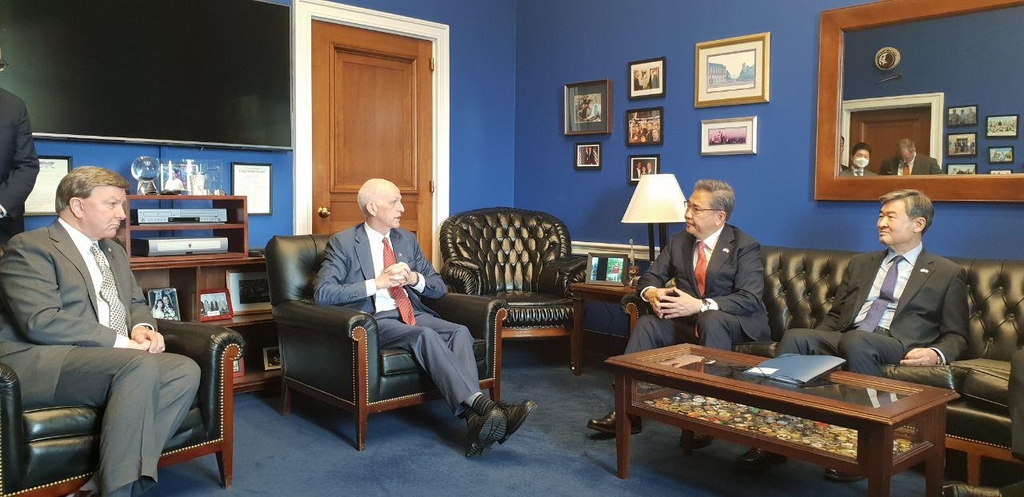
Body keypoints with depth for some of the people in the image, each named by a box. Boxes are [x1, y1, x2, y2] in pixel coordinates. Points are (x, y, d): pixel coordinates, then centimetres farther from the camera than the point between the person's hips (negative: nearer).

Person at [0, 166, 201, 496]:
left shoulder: (113, 251, 23)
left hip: (113, 358, 8)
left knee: (185, 370, -22)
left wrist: (142, 327, 2)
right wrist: (120, 341, -20)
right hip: (43, 363, -8)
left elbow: (136, 303, 28)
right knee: (141, 366, -35)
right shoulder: (30, 247, -4)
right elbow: (41, 322, -16)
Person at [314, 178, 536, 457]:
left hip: (413, 315, 5)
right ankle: (483, 404, -42)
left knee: (460, 332, -26)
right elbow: (322, 293, -11)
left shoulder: (407, 239, 18)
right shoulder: (343, 243, 2)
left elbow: (439, 288, 20)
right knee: (426, 336, -34)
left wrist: (414, 278, -4)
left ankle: (476, 421, -40)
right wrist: (378, 282, -17)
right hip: (374, 321, -5)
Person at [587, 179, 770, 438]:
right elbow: (650, 277, 11)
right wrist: (651, 293, -16)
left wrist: (700, 305, -31)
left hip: (733, 323, -5)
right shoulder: (679, 242, 10)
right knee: (647, 324, -23)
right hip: (688, 322, 5)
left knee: (711, 320, -38)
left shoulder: (745, 247, -7)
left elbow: (750, 299, -19)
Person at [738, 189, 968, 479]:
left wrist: (936, 354, -13)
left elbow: (956, 337, 10)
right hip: (844, 340, 4)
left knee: (855, 341, -38)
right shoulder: (860, 263, 26)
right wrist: (816, 342, 4)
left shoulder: (948, 274, 14)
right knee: (795, 337, -27)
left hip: (898, 347, -4)